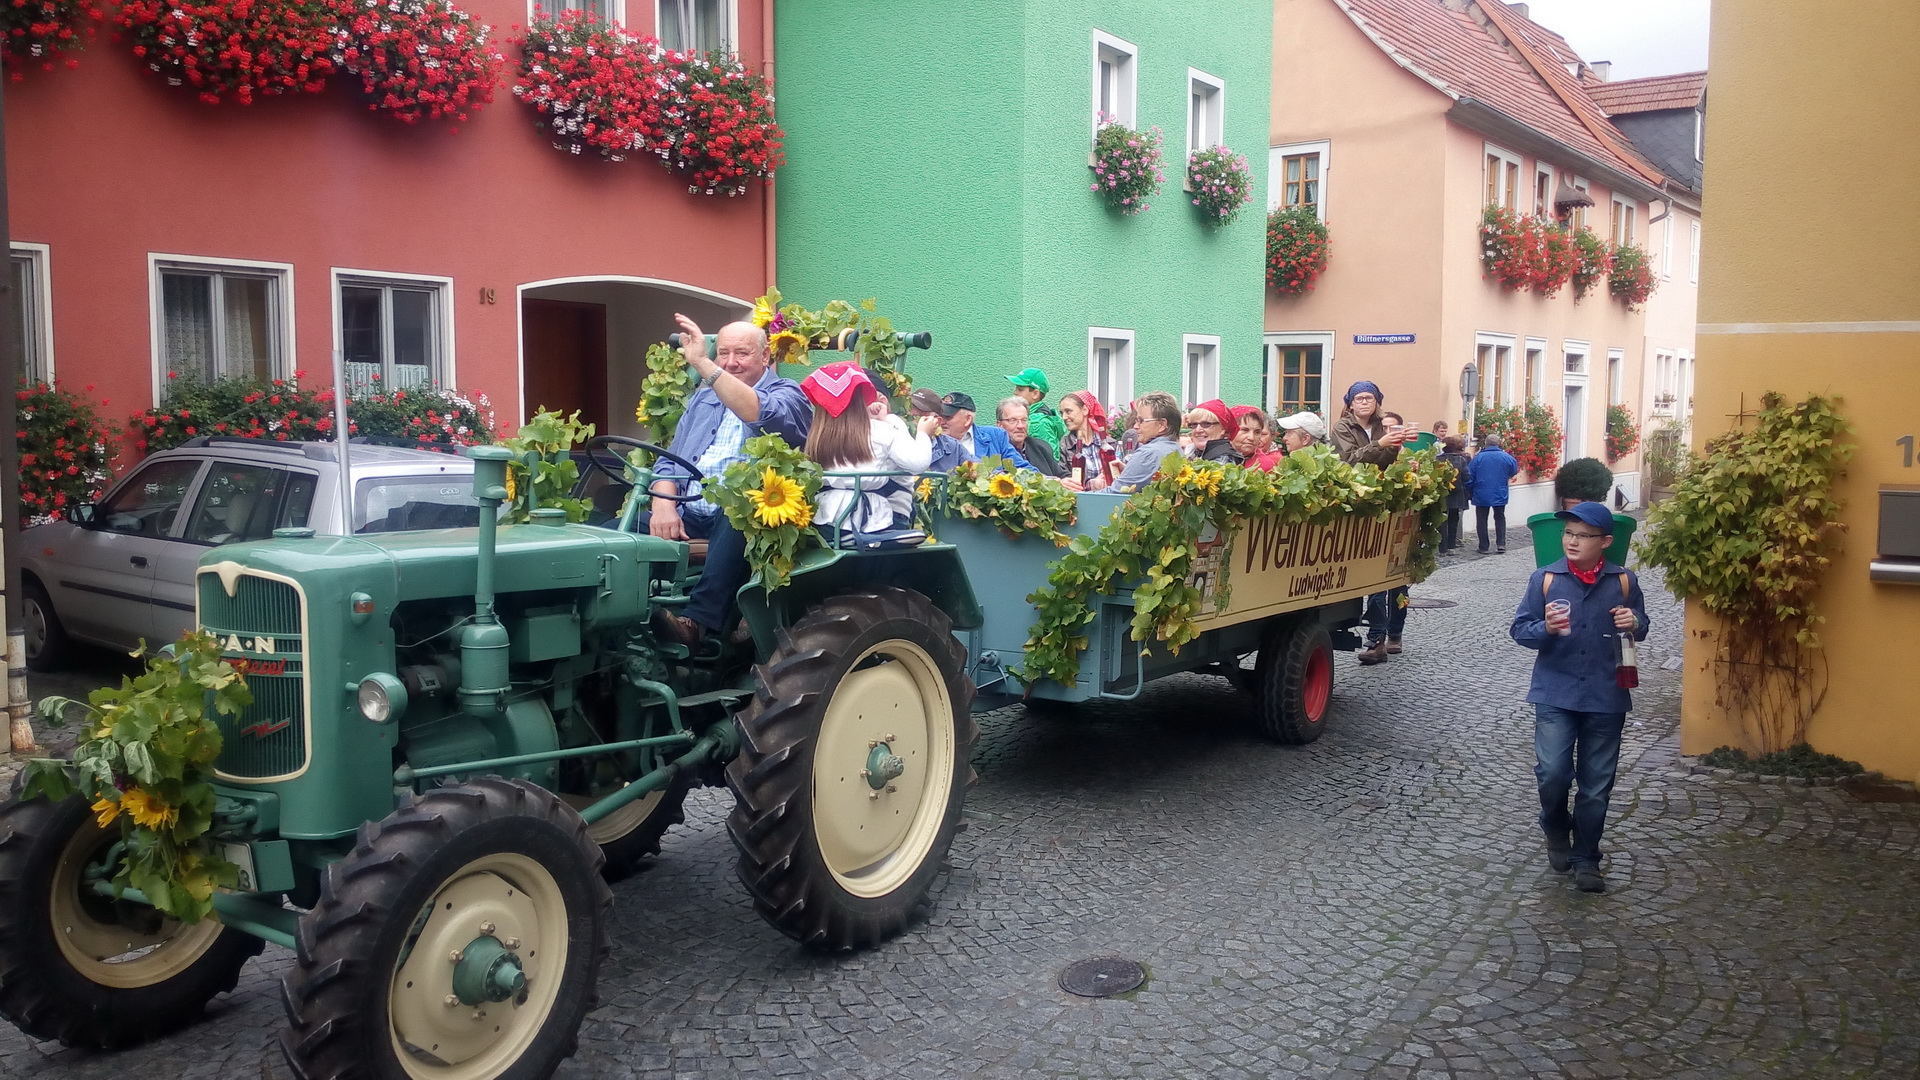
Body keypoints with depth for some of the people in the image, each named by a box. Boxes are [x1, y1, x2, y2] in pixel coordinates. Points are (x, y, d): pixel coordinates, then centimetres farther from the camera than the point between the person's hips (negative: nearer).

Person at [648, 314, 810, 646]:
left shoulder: (787, 395, 4)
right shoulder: (704, 398, 23)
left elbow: (760, 415, -22)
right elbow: (669, 462, 18)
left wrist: (703, 365, -28)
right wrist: (664, 505, -4)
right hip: (687, 511, 6)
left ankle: (698, 620, -44)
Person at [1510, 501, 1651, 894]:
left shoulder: (1623, 581, 1)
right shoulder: (1545, 578, -3)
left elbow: (1641, 629, 15)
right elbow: (1519, 629, 1)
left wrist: (1633, 624, -9)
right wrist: (1545, 628, -20)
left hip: (1606, 698, 1)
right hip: (1555, 694, -1)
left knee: (1596, 786, 8)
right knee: (1553, 773, -12)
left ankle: (1585, 859, 24)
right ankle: (1556, 832, 20)